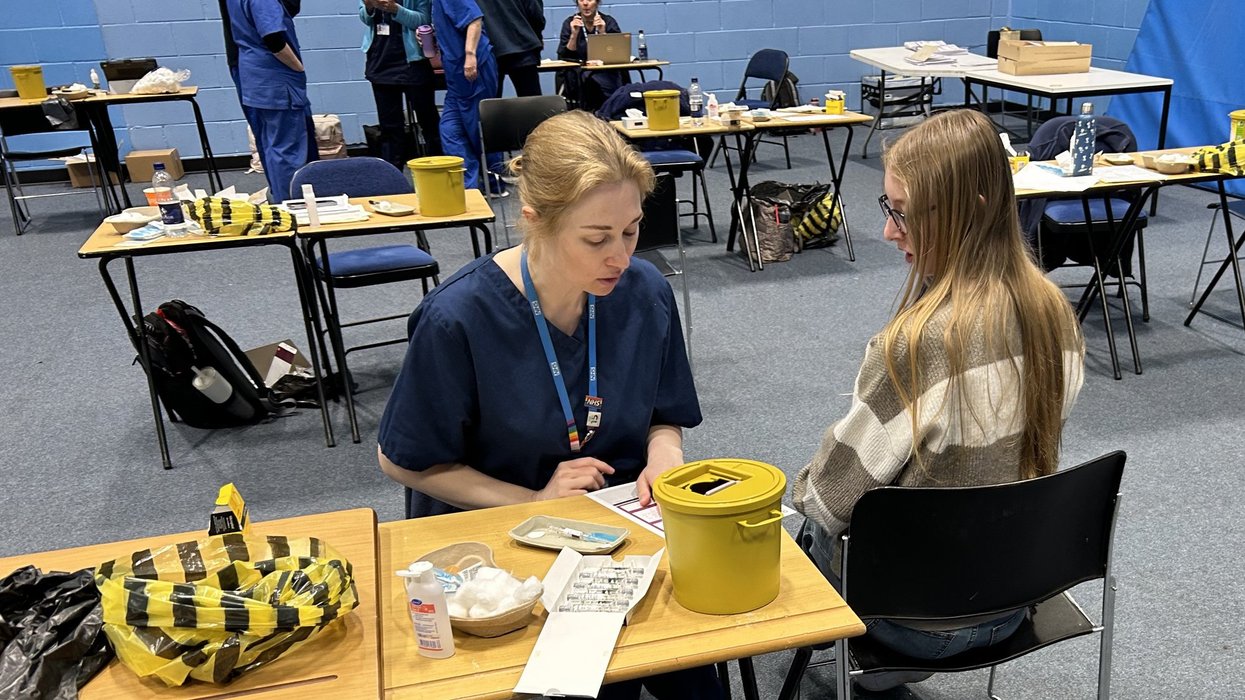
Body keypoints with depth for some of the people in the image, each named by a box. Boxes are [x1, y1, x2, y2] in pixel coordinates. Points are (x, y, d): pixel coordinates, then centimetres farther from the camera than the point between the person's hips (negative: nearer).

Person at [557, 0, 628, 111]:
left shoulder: (608, 21, 4)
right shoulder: (569, 23, 4)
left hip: (606, 73, 0)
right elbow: (565, 57, -4)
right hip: (578, 74, 0)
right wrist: (574, 34, -16)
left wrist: (603, 33, -17)